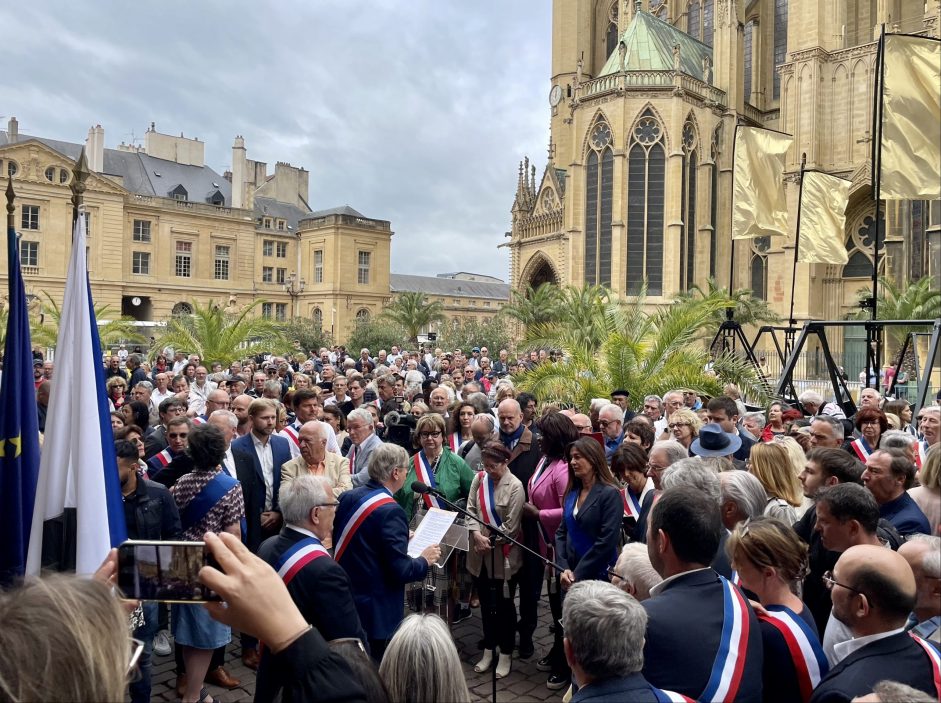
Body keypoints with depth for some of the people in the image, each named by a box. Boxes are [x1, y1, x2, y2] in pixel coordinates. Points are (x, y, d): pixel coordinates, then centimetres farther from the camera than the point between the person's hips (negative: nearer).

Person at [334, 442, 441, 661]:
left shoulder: (347, 497, -1)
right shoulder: (390, 511, -24)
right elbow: (400, 571, -23)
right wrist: (424, 560, -3)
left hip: (344, 601, 8)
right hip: (376, 612, -8)